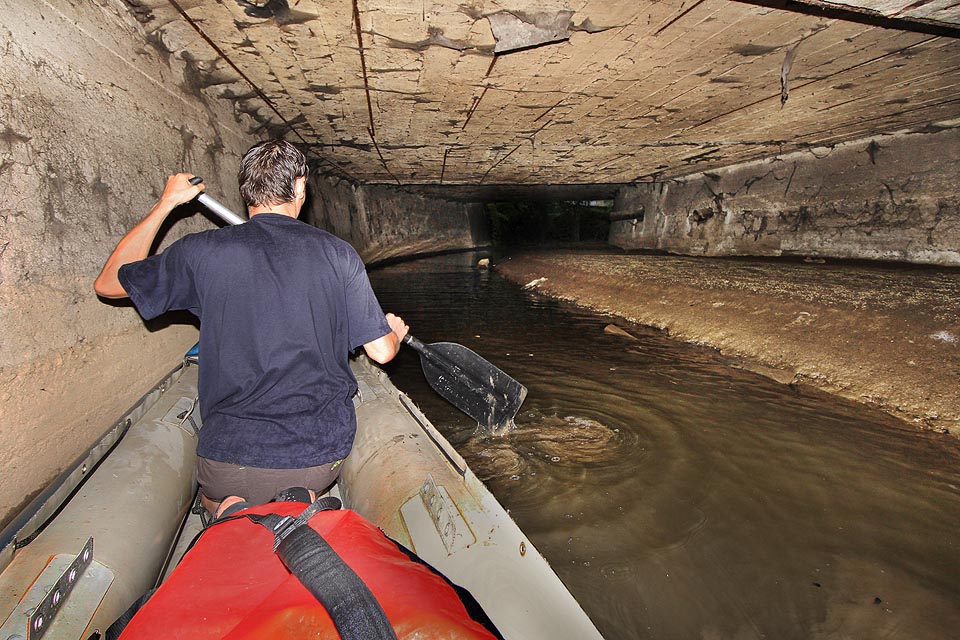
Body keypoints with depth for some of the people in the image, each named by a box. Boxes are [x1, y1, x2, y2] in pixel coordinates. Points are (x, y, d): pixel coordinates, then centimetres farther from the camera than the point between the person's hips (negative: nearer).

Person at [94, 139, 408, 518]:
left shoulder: (202, 252, -7)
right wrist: (395, 332, 21)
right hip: (323, 458, 1)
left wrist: (165, 203, 19)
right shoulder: (338, 253, -7)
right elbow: (382, 351, -4)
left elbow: (107, 283, 13)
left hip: (231, 461, 0)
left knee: (213, 500, 33)